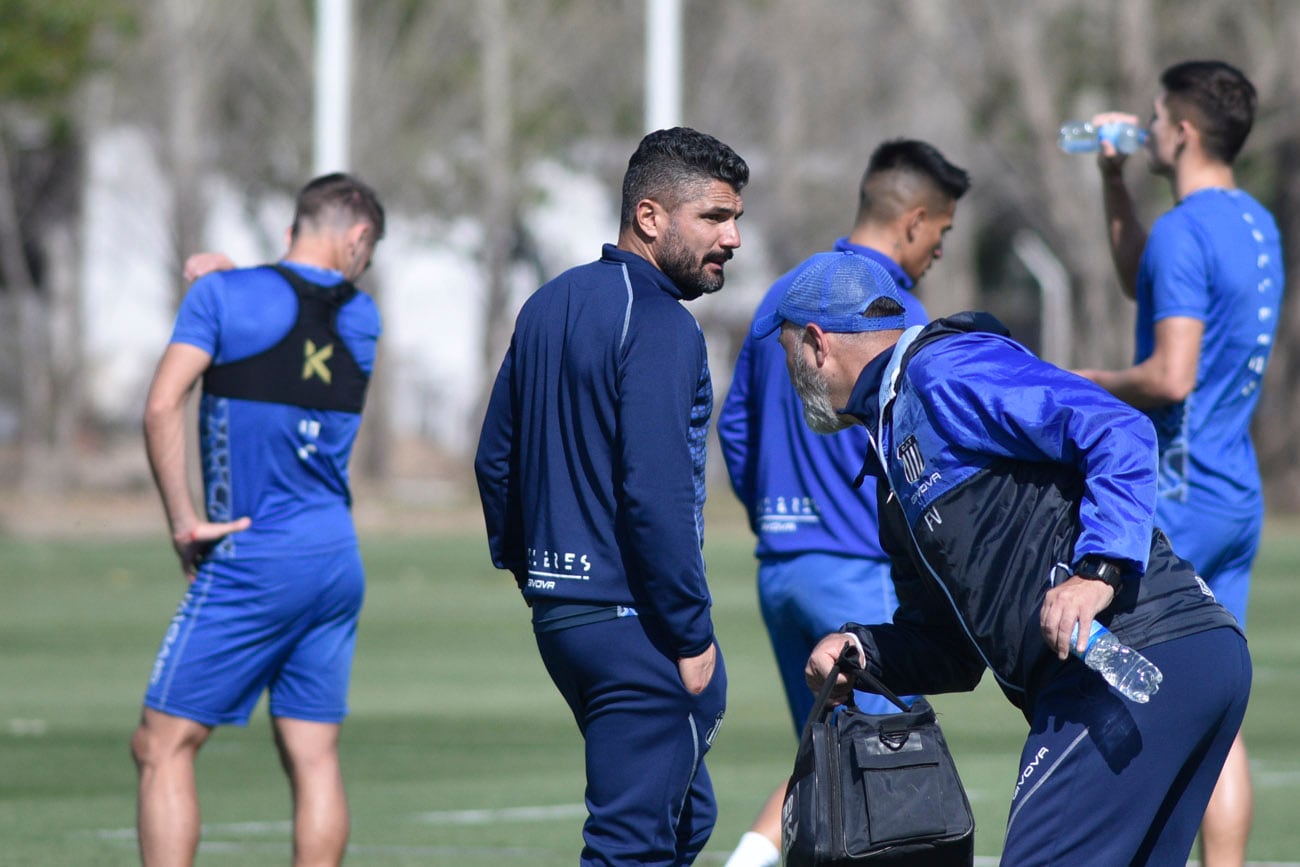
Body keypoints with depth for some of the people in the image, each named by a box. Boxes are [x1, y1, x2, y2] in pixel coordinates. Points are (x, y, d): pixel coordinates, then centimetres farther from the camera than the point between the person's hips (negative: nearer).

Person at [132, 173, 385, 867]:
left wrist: (183, 519, -8)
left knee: (163, 746, -1)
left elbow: (162, 406, -14)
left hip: (252, 563, -5)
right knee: (313, 754, 8)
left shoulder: (225, 296, -6)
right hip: (336, 560, 5)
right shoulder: (360, 318, 8)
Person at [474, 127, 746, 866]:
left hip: (560, 609, 9)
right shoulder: (661, 327, -15)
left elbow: (497, 462, 18)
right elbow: (655, 494, -22)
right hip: (634, 621, -9)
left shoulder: (550, 306, 14)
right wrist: (693, 634, -17)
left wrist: (532, 576, 23)